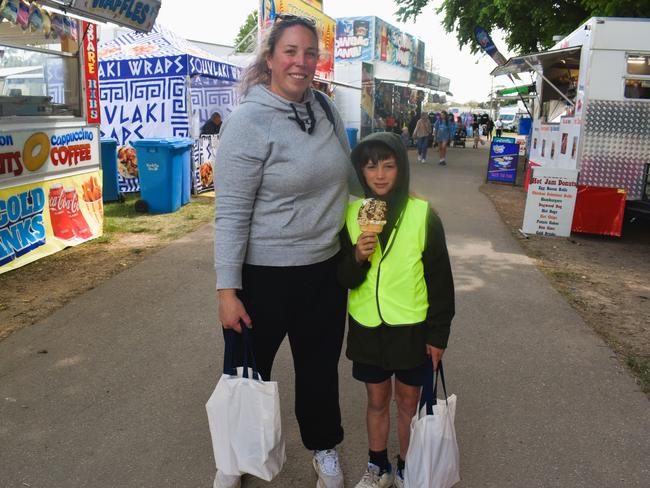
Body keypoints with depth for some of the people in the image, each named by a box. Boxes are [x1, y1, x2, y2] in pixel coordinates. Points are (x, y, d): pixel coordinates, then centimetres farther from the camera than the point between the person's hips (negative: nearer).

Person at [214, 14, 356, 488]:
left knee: (320, 366, 21)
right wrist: (227, 289, -18)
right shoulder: (248, 122, -16)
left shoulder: (325, 107, 3)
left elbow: (349, 173, 18)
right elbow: (231, 213, -18)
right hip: (265, 272, -5)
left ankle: (323, 447, 46)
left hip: (326, 267, 5)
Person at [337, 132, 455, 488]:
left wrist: (438, 335, -4)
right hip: (366, 327, 2)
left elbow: (440, 279, -6)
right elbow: (344, 280, -1)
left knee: (408, 401, 14)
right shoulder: (352, 215, -3)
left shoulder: (423, 215, -11)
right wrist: (357, 257, -22)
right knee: (377, 399, 17)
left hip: (411, 328, -2)